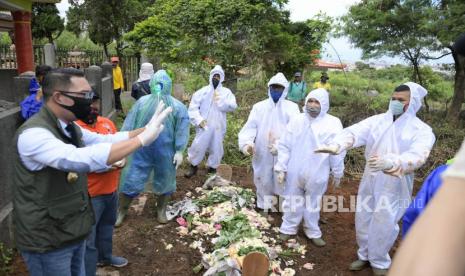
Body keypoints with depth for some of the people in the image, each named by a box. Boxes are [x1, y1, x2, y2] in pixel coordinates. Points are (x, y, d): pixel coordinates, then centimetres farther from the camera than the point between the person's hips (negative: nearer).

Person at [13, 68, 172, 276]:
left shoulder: (70, 127, 2)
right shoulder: (33, 134, -27)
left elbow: (104, 139, 10)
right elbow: (79, 158, -42)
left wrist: (144, 129, -4)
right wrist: (142, 138, -41)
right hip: (46, 239, -8)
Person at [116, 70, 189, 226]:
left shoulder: (177, 107, -4)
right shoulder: (142, 102, 1)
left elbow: (182, 130, -5)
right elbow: (129, 125, 3)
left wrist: (179, 151, -9)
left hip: (166, 152, 0)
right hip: (142, 150, 1)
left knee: (165, 182, 14)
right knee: (131, 181, 6)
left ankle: (161, 210, 38)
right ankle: (121, 211, 28)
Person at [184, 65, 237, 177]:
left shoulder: (226, 92, 6)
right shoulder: (202, 91, 2)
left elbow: (233, 106, -6)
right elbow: (193, 107, -3)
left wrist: (221, 100, -15)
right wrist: (198, 120, -14)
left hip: (218, 126, 2)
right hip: (204, 126, -1)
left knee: (216, 148, 10)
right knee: (198, 146, 3)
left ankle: (212, 168, 29)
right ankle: (193, 166, 23)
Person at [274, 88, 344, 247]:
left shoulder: (333, 123, -10)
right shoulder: (296, 121, -4)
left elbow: (337, 151, -3)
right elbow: (284, 146, 0)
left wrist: (337, 173, 3)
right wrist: (281, 168, -1)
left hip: (317, 174, -1)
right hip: (294, 172, 1)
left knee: (313, 204, 17)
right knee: (293, 202, 16)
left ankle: (313, 232, 37)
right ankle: (288, 228, 36)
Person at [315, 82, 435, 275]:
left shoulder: (422, 131, -11)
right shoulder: (377, 121, -3)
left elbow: (417, 156, -29)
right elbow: (354, 132, -20)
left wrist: (390, 162, -49)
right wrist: (336, 145, -41)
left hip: (394, 187, -3)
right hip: (370, 182, 4)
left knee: (384, 225, 7)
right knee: (363, 220, 16)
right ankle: (365, 254, 41)